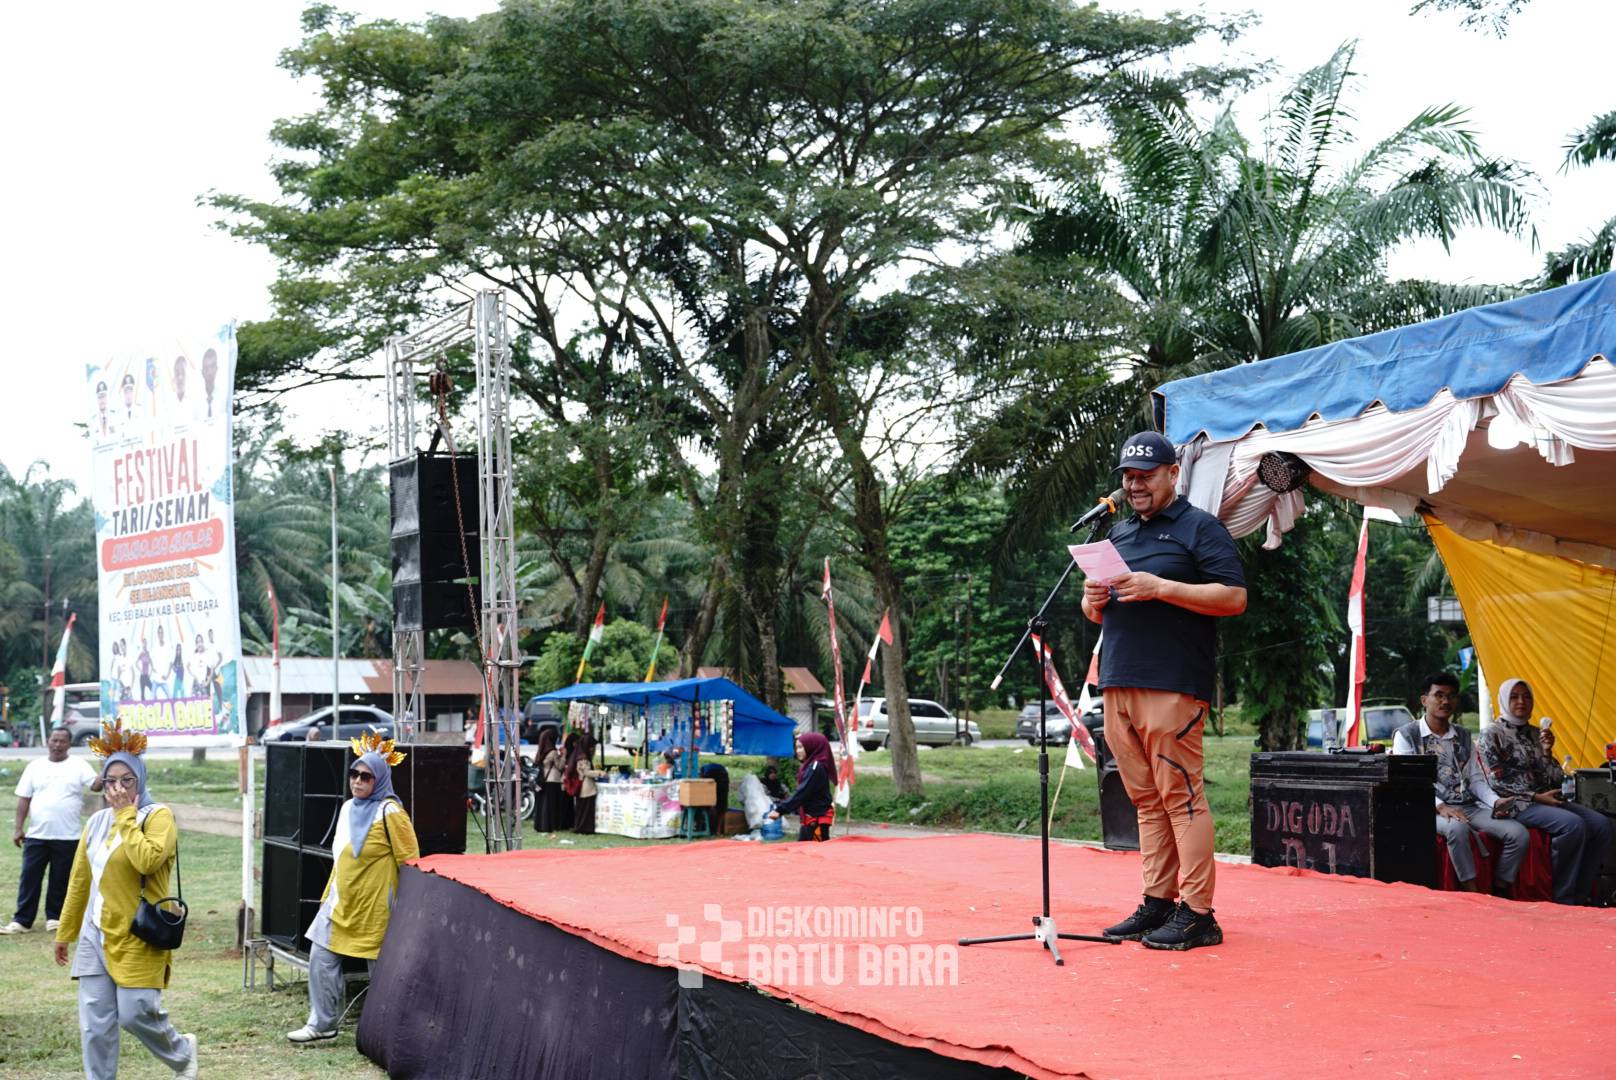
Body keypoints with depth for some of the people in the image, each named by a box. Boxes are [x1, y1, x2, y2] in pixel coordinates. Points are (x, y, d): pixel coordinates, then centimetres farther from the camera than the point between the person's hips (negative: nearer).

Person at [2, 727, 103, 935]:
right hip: (36, 835, 2)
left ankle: (54, 918, 18)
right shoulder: (35, 766, 7)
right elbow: (24, 799, 8)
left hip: (67, 837, -2)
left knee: (60, 879, 6)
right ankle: (22, 920, 7)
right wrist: (18, 828, 3)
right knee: (29, 877, 2)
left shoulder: (79, 765, 1)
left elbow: (96, 785, -12)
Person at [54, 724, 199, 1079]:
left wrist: (126, 817, -17)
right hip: (95, 934, 6)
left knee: (136, 1014, -5)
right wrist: (65, 932, 22)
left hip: (137, 938, -6)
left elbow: (148, 859, -29)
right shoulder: (97, 822, 12)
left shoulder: (158, 816, -9)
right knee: (94, 1022, 4)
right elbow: (79, 881, 19)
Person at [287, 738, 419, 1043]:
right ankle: (321, 1024, 18)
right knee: (321, 960, 6)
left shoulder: (389, 813, -15)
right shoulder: (349, 808, 9)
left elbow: (410, 861, -13)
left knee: (381, 969, 4)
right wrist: (329, 895, 20)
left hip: (373, 906, -8)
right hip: (341, 903, 8)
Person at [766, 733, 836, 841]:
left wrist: (780, 810, -25)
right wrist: (780, 808, 9)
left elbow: (802, 792, -22)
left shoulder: (816, 767, -15)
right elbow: (801, 791, 15)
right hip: (809, 819, 10)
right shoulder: (809, 766, 13)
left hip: (817, 819, -10)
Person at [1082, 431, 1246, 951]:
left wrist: (1160, 587, -16)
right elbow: (1098, 616, 28)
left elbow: (1234, 598, -9)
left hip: (1172, 687, -7)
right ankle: (1158, 903, 12)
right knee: (1146, 799, 8)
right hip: (1118, 684, 7)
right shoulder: (1119, 535, 23)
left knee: (1180, 794, -8)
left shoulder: (1200, 528, 2)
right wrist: (1094, 600, 4)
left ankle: (1197, 914, -6)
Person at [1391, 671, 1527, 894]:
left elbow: (1476, 779, 18)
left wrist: (1496, 802, -4)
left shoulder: (1463, 737, 21)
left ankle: (1500, 895, -8)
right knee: (1457, 827, -40)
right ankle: (1472, 894, -32)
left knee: (1518, 833, -17)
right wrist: (1441, 806, -22)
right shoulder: (1406, 736, 3)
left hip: (1469, 807, 6)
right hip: (1431, 809, -6)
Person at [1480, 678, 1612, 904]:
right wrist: (1535, 797, -15)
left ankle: (1579, 895, -12)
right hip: (1517, 805, -7)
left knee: (1601, 823, -16)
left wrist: (1546, 752, -3)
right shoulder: (1492, 735, 1)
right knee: (1573, 824, -30)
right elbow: (1497, 782, -8)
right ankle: (1562, 897, -21)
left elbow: (1556, 779, 14)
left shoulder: (1535, 733, 19)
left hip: (1546, 800, 7)